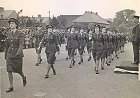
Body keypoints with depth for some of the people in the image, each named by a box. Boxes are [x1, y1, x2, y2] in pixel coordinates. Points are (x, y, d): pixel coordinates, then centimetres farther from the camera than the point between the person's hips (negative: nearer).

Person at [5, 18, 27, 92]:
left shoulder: (20, 34, -9)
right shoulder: (8, 33, 5)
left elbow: (21, 44, -21)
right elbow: (7, 45, 14)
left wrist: (19, 52, -38)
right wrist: (5, 55, 17)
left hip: (18, 55, -4)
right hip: (9, 55, 4)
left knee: (18, 70, 9)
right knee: (9, 71, -2)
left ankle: (24, 77, 41)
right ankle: (11, 87, 10)